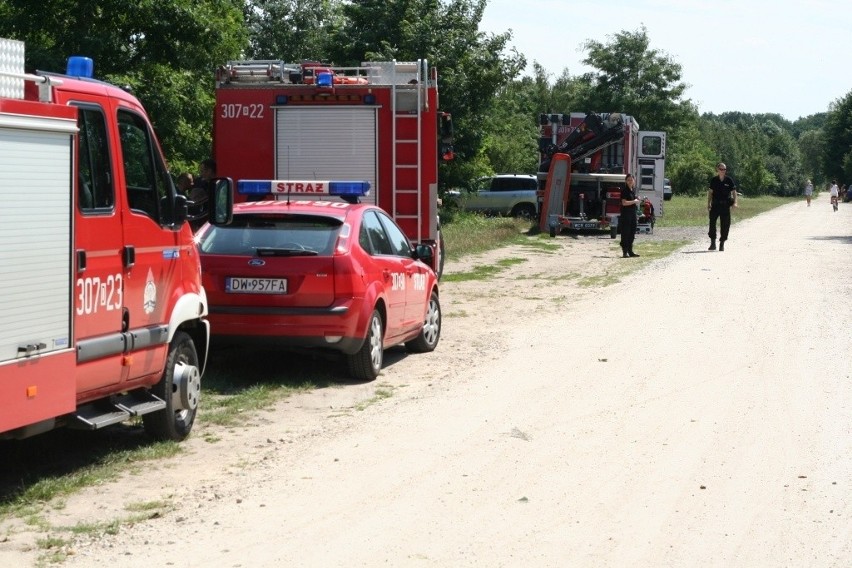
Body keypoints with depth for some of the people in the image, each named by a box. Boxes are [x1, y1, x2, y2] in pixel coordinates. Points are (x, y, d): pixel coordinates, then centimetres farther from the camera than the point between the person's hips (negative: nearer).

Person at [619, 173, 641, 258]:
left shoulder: (633, 190, 14)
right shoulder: (624, 190, -11)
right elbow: (624, 203, -20)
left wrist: (637, 200, 4)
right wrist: (634, 201, -12)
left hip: (633, 213, 8)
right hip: (625, 214, -8)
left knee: (632, 233, 11)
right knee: (625, 233, -5)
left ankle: (630, 251, 19)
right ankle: (625, 252, -3)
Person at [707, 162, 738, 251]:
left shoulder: (729, 180, 0)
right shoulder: (714, 180, 3)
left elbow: (734, 192, 2)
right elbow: (710, 192, 8)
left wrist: (735, 202, -12)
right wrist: (708, 204, 2)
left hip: (725, 205, -1)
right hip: (715, 205, 1)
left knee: (725, 225, 2)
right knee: (712, 222, -5)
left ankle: (722, 244, 14)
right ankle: (713, 243, 5)